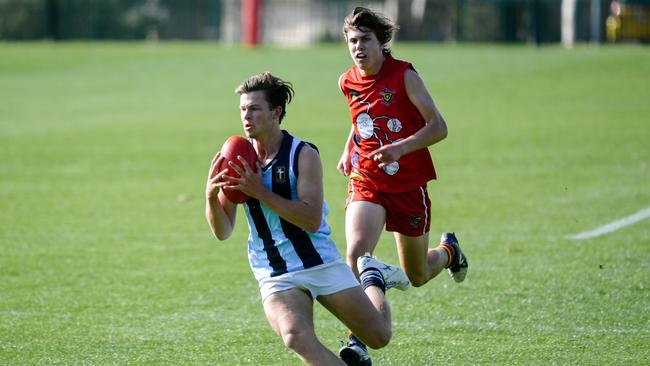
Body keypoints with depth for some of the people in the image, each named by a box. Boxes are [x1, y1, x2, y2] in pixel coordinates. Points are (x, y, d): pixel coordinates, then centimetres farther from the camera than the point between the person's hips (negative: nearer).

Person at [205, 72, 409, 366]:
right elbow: (222, 232, 0)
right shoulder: (236, 162, -1)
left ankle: (373, 278, 38)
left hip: (321, 262, -1)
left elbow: (312, 219, -21)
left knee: (379, 337, 8)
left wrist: (260, 192, -26)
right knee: (297, 339, -30)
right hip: (275, 278, 1)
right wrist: (211, 196, -21)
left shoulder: (303, 155, -11)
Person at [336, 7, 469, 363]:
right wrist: (347, 150, 10)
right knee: (356, 253, -26)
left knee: (417, 277, 13)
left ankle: (448, 251, 49)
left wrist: (401, 147, -29)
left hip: (408, 185, -2)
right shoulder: (348, 82, 2)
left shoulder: (404, 76, -12)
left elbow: (438, 127, -15)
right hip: (366, 183, 2)